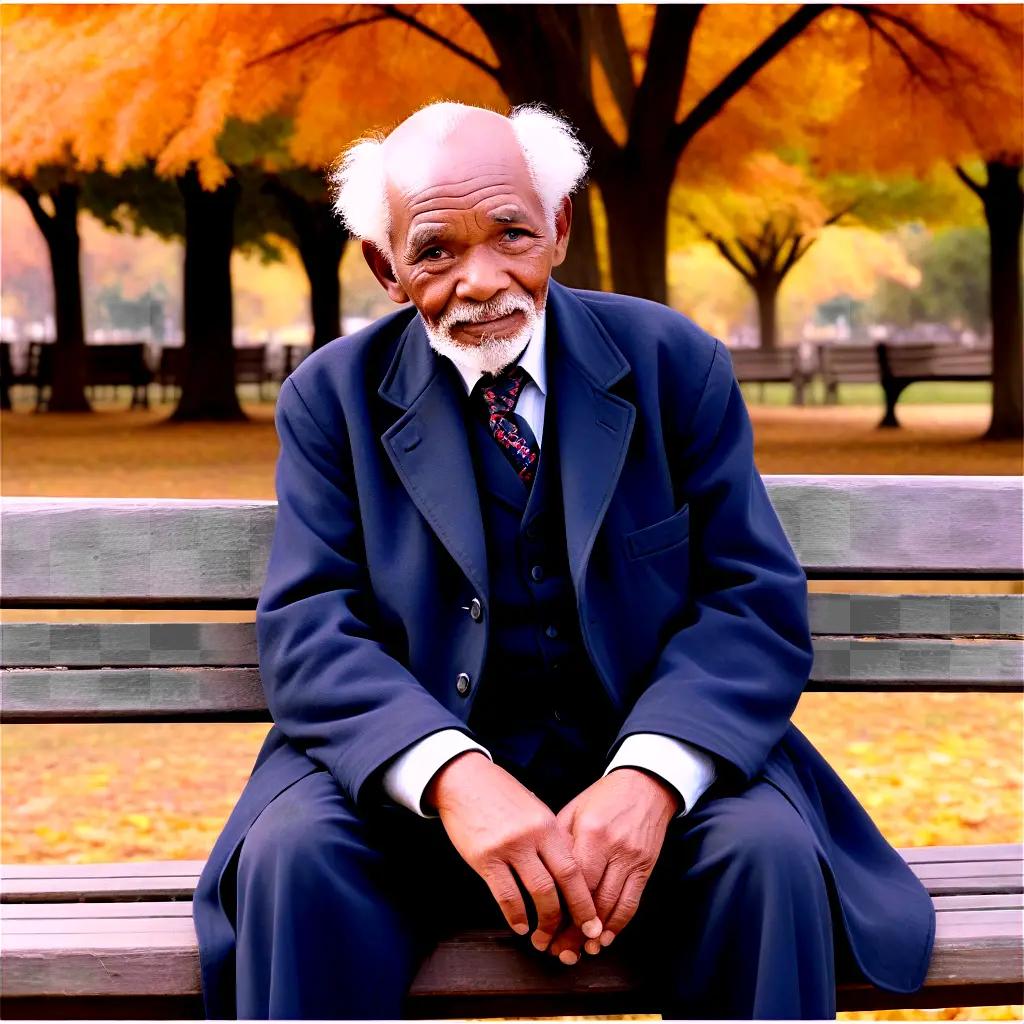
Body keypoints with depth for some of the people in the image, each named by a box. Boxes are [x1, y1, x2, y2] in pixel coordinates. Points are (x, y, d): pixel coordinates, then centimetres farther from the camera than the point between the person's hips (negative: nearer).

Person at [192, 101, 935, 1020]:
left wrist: (650, 777, -23)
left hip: (641, 751, 1)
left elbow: (758, 604, -3)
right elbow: (309, 631, -7)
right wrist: (453, 775, -27)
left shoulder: (673, 364, 3)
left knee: (770, 850, -29)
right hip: (420, 768, 0)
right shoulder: (334, 396, 3)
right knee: (292, 851, -30)